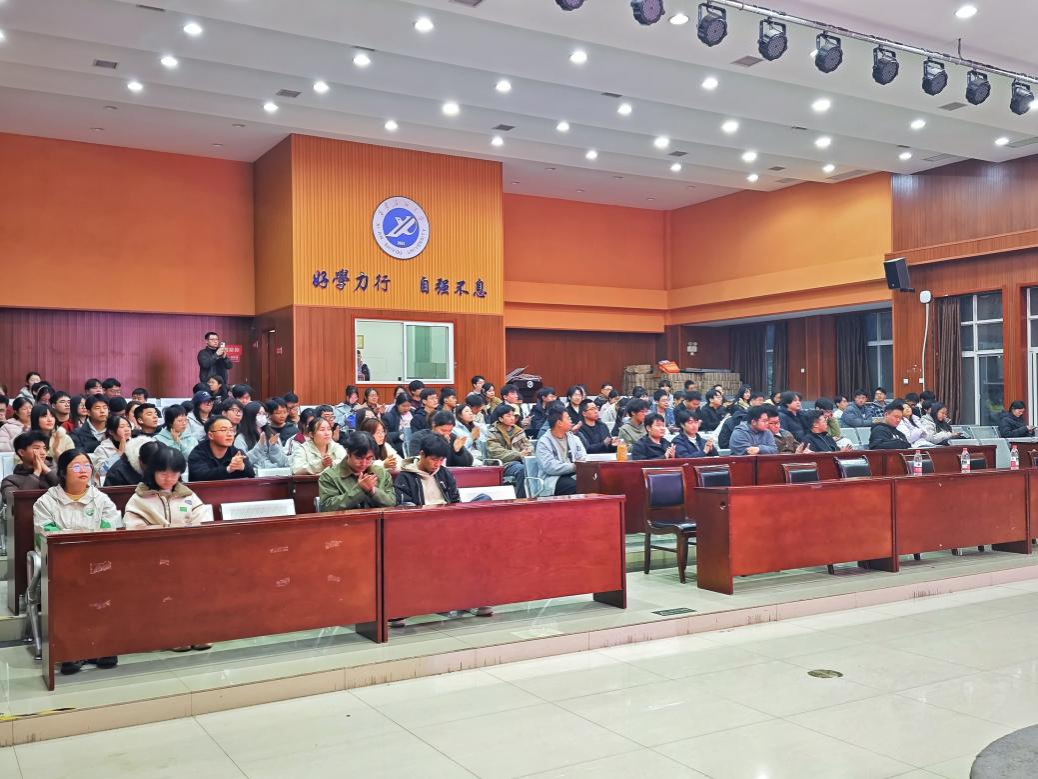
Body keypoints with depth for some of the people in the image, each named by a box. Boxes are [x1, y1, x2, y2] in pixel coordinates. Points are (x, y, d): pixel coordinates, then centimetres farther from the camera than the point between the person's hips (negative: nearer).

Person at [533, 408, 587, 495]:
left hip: (574, 475, 6)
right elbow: (550, 467, -15)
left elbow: (583, 458, 9)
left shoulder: (574, 438, 17)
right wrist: (574, 466, -20)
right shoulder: (544, 442, -3)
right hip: (554, 479, -5)